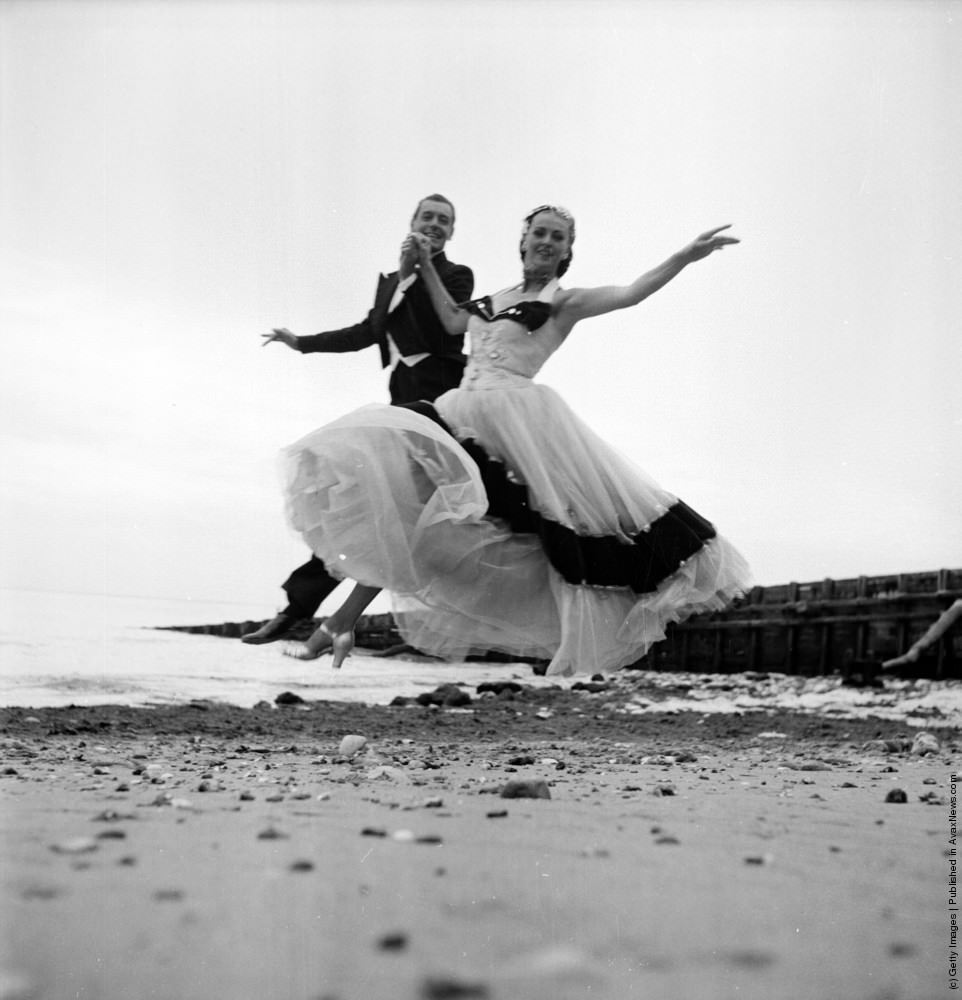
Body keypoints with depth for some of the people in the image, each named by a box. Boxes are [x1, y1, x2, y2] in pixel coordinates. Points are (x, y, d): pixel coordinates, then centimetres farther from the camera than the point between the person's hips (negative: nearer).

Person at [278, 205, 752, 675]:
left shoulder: (563, 302, 2)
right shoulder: (497, 298, 21)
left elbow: (632, 292, -9)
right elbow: (453, 321, 31)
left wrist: (687, 255, -19)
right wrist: (426, 267, 32)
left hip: (513, 419, -5)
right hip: (462, 414, 5)